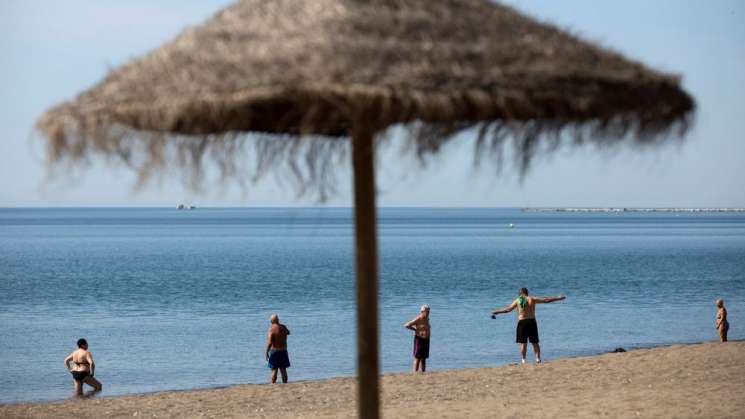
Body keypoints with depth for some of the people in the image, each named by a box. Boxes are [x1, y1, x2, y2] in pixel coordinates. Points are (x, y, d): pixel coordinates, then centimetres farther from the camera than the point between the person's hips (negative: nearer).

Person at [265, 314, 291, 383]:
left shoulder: (272, 329, -14)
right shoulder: (283, 327, 3)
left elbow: (270, 342, -22)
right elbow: (288, 332, 28)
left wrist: (267, 352, -12)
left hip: (274, 351, -5)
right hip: (283, 351, 5)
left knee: (274, 370, -1)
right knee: (283, 370, 9)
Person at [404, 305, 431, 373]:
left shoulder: (427, 319, 11)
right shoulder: (418, 319, -13)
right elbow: (406, 325, -16)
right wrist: (415, 329, -9)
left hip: (426, 340, 8)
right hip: (419, 339, -8)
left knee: (423, 358, 10)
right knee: (418, 358, -7)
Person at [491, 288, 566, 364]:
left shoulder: (517, 301, 3)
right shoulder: (532, 299, 3)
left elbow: (507, 309, 4)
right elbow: (546, 300, 4)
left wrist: (495, 312, 16)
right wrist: (558, 298, 12)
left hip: (522, 323, -1)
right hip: (532, 322, 1)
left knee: (523, 343, 3)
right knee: (535, 343, 8)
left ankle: (523, 360, -2)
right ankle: (538, 358, -1)